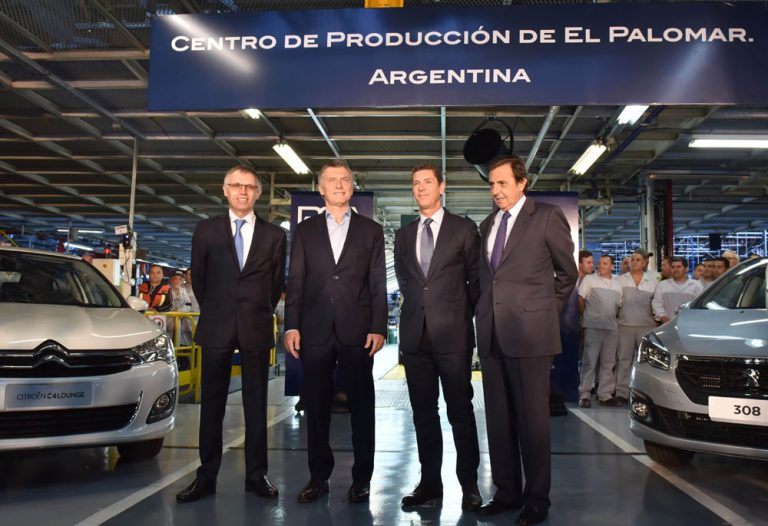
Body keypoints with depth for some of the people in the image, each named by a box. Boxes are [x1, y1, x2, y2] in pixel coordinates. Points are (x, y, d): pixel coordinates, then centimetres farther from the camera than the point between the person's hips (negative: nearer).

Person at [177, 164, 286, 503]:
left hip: (257, 329, 0)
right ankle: (206, 477, 16)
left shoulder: (274, 235, 5)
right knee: (212, 404, 6)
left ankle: (256, 475, 16)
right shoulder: (206, 230, 6)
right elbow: (198, 279, 12)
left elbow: (276, 282, 11)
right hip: (217, 328, 1)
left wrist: (260, 312, 11)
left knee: (256, 404, 6)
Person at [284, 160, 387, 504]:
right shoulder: (305, 230, 12)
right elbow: (295, 281, 7)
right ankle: (318, 477, 20)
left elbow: (378, 284, 4)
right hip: (315, 331, 1)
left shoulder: (371, 230, 9)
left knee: (361, 406, 4)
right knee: (316, 406, 7)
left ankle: (362, 479, 15)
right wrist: (292, 326, -2)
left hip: (357, 331, -1)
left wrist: (378, 328, -4)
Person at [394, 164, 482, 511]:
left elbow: (476, 278, 4)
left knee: (461, 410, 3)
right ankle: (429, 482, 20)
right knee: (423, 412, 9)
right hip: (415, 333, 4)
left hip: (452, 333, -4)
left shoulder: (464, 229, 2)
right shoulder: (404, 235, 14)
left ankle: (469, 484, 15)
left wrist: (462, 315, 3)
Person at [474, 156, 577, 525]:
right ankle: (507, 492, 24)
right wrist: (484, 314, 9)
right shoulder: (487, 225, 15)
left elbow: (568, 273, 5)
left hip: (529, 332, -6)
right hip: (491, 334, 6)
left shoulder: (547, 217, -2)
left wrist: (547, 312, 7)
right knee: (498, 419, 11)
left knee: (532, 419, 2)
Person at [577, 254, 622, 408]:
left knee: (608, 363, 7)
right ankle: (584, 395, -1)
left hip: (612, 328, 5)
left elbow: (619, 305, 20)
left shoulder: (617, 284, 16)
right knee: (589, 362, -4)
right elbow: (580, 299, -1)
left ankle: (605, 395, 13)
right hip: (593, 326, -5)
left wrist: (613, 319, 11)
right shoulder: (589, 280, 2)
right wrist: (588, 316, 3)